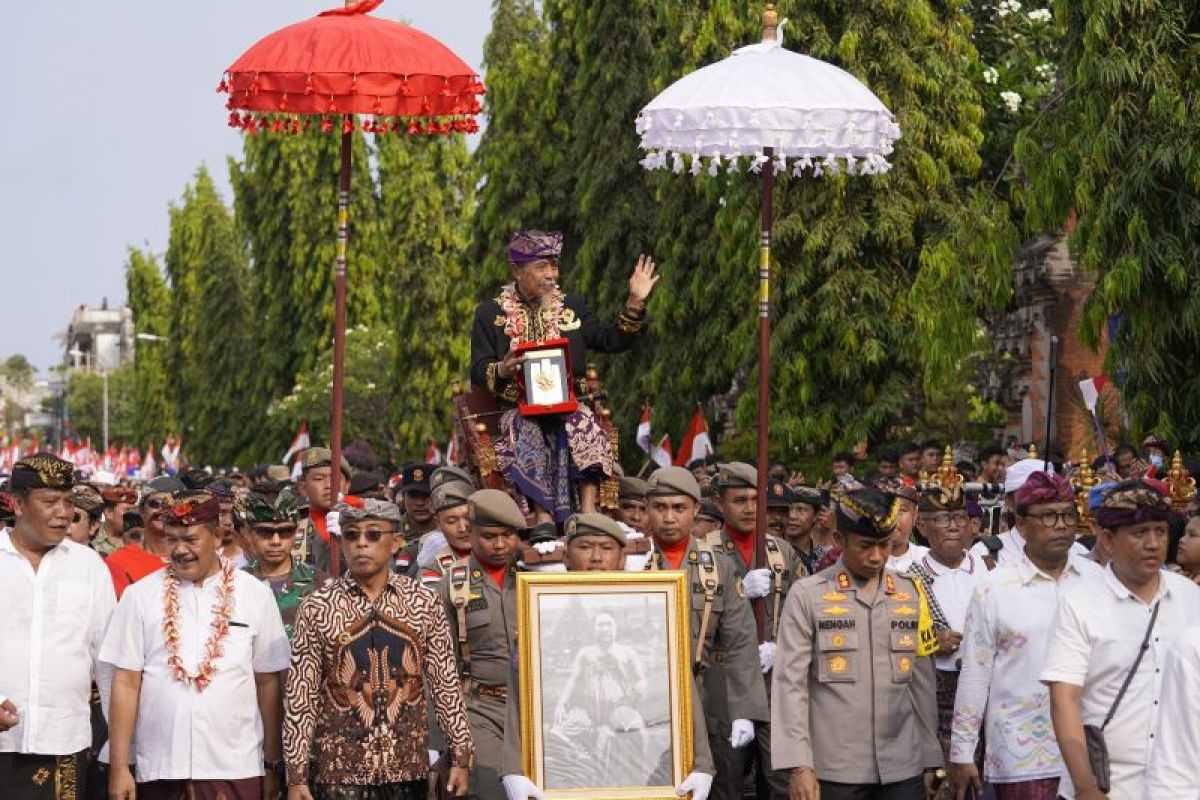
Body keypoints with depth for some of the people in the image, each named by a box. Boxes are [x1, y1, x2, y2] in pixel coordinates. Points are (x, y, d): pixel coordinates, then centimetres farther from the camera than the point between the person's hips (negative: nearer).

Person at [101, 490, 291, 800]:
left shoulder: (256, 596, 4)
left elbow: (267, 683, 7)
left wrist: (272, 765, 7)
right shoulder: (140, 596, 3)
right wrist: (118, 768, -2)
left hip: (234, 771, 0)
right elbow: (126, 683, 2)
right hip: (159, 770, 0)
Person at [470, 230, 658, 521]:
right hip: (517, 408, -2)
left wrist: (635, 303, 3)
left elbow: (612, 341, 14)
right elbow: (477, 370, 3)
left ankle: (589, 512, -38)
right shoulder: (490, 314, 8)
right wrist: (501, 370, -20)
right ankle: (543, 516, -41)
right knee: (529, 432, -35)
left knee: (585, 424, -31)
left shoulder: (572, 306, 17)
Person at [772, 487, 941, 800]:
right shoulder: (807, 595, -1)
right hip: (834, 771, -3)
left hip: (903, 771, 3)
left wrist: (929, 758, 11)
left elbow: (922, 681, 14)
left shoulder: (911, 594, 11)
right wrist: (798, 765, -11)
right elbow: (790, 684, -4)